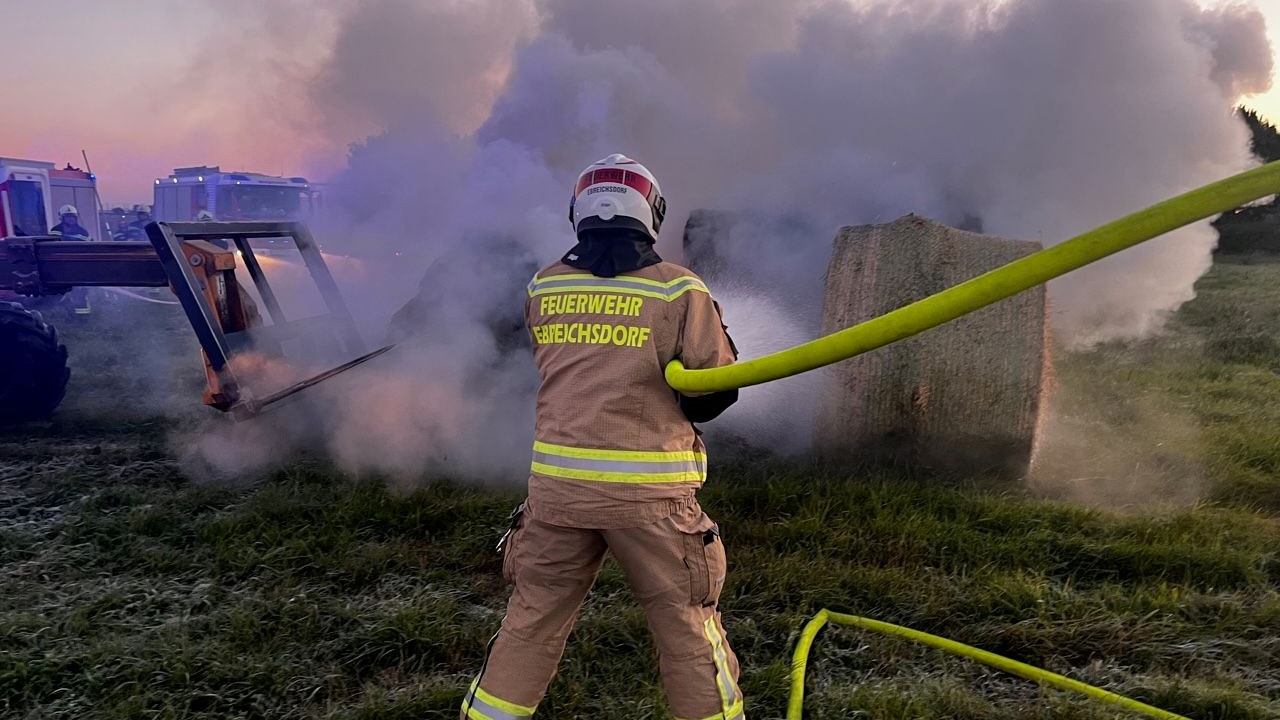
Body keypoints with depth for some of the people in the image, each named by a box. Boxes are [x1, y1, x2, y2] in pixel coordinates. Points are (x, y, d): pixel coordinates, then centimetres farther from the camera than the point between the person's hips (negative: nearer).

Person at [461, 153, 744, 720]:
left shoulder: (542, 288, 3)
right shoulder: (679, 290, -6)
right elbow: (716, 390, -4)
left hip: (557, 482, 3)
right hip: (649, 490, -3)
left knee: (531, 622, 17)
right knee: (688, 629, 11)